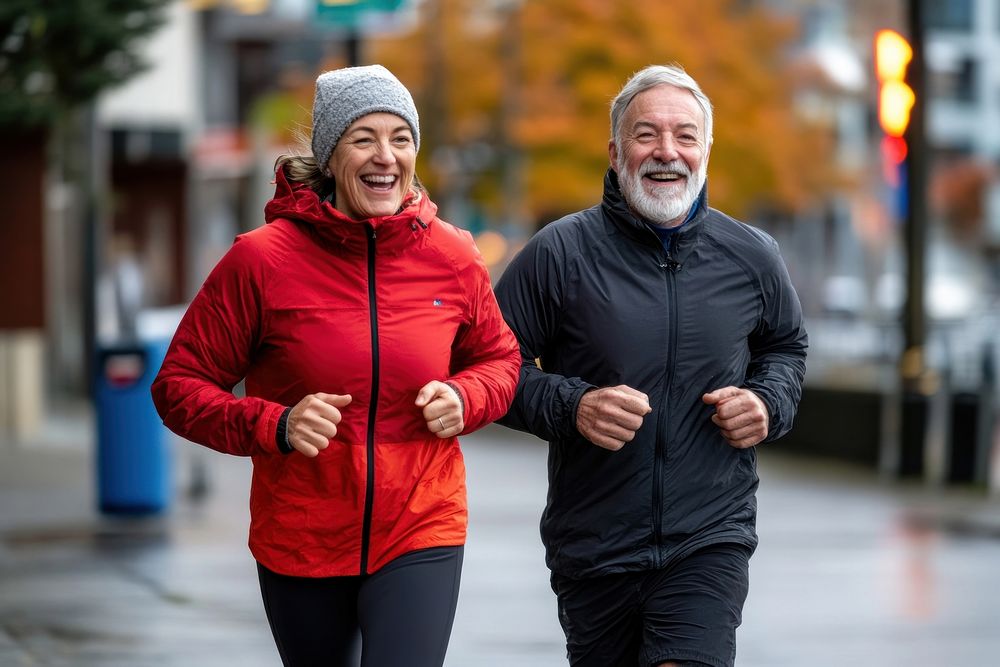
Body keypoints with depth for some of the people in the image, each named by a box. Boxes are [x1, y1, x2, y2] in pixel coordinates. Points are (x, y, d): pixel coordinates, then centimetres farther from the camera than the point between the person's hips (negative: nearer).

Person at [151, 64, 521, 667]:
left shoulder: (452, 255, -3)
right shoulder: (261, 259, -11)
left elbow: (501, 361, 14)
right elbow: (179, 386, -6)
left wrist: (465, 399, -9)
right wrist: (273, 426, -22)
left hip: (420, 533, 0)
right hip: (299, 544, 0)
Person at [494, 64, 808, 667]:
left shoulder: (752, 257, 4)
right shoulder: (559, 253, -5)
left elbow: (787, 345, 22)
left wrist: (768, 403, 2)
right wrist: (569, 406, -17)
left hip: (710, 543, 0)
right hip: (592, 545, 0)